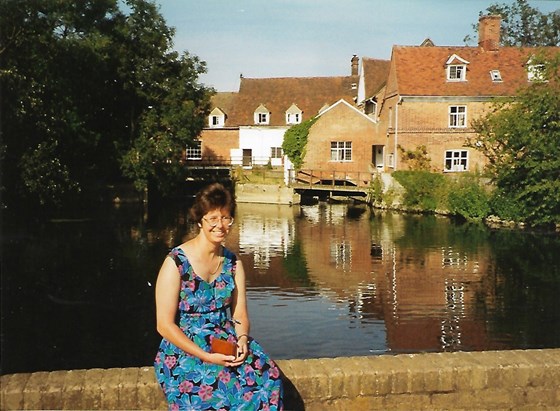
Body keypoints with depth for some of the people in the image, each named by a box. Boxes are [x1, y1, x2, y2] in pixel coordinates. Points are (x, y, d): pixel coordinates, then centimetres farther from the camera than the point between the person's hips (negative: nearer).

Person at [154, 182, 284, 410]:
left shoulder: (233, 262, 6)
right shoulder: (175, 263, -10)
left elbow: (240, 314, 8)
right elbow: (165, 325, -11)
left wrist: (242, 340, -15)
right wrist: (205, 356, -20)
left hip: (227, 340, 5)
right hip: (183, 348, -4)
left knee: (268, 375, -21)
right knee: (217, 385, -32)